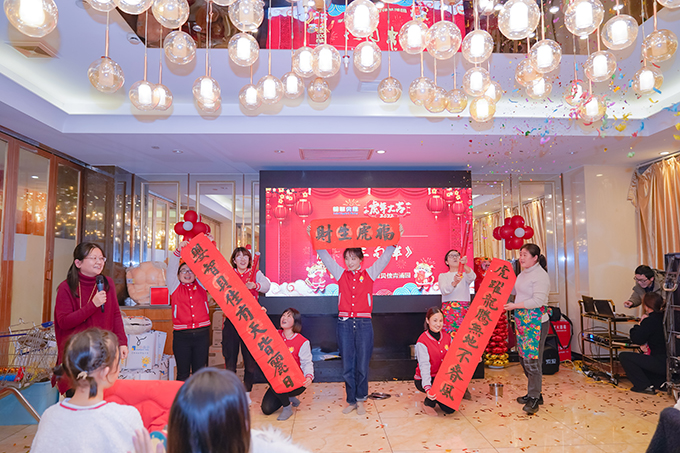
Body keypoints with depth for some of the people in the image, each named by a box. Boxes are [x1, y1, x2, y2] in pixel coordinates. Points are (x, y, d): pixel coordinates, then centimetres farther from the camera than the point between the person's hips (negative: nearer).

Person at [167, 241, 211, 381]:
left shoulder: (201, 285, 10)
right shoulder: (175, 287, 7)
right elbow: (171, 269, -5)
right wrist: (179, 250, -18)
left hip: (202, 334, 1)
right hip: (181, 335, -1)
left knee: (199, 371, 9)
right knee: (183, 373, 6)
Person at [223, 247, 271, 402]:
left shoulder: (255, 273, 9)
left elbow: (266, 285, -8)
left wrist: (255, 285, -29)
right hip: (231, 320, 1)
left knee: (250, 358, 2)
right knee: (230, 356, 4)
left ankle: (246, 392, 18)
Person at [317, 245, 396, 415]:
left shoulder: (369, 274, 8)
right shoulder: (341, 274, 11)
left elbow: (386, 255, 7)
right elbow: (324, 255, 11)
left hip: (364, 324, -1)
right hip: (345, 323, 1)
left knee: (362, 365, 5)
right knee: (347, 365, 6)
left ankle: (360, 400, 21)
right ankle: (351, 401, 20)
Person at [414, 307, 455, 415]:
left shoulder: (447, 337, 2)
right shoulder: (422, 341, -17)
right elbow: (424, 365, -24)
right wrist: (427, 388, -37)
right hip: (424, 380, -5)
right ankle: (429, 401, 1)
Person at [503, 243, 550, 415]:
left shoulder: (541, 275, -12)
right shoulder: (523, 273, 15)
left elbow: (538, 301, -20)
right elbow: (513, 291, 24)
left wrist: (515, 305, -18)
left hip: (535, 321, -9)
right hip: (522, 320, 9)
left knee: (532, 359, -5)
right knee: (524, 357, 12)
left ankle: (534, 398, 5)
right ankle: (534, 393, 25)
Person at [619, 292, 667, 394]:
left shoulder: (649, 321, -18)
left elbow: (636, 339, -12)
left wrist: (640, 324, -2)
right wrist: (648, 343, 13)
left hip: (661, 364, -9)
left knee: (624, 356, -5)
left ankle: (644, 386, -3)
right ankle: (662, 381, 13)